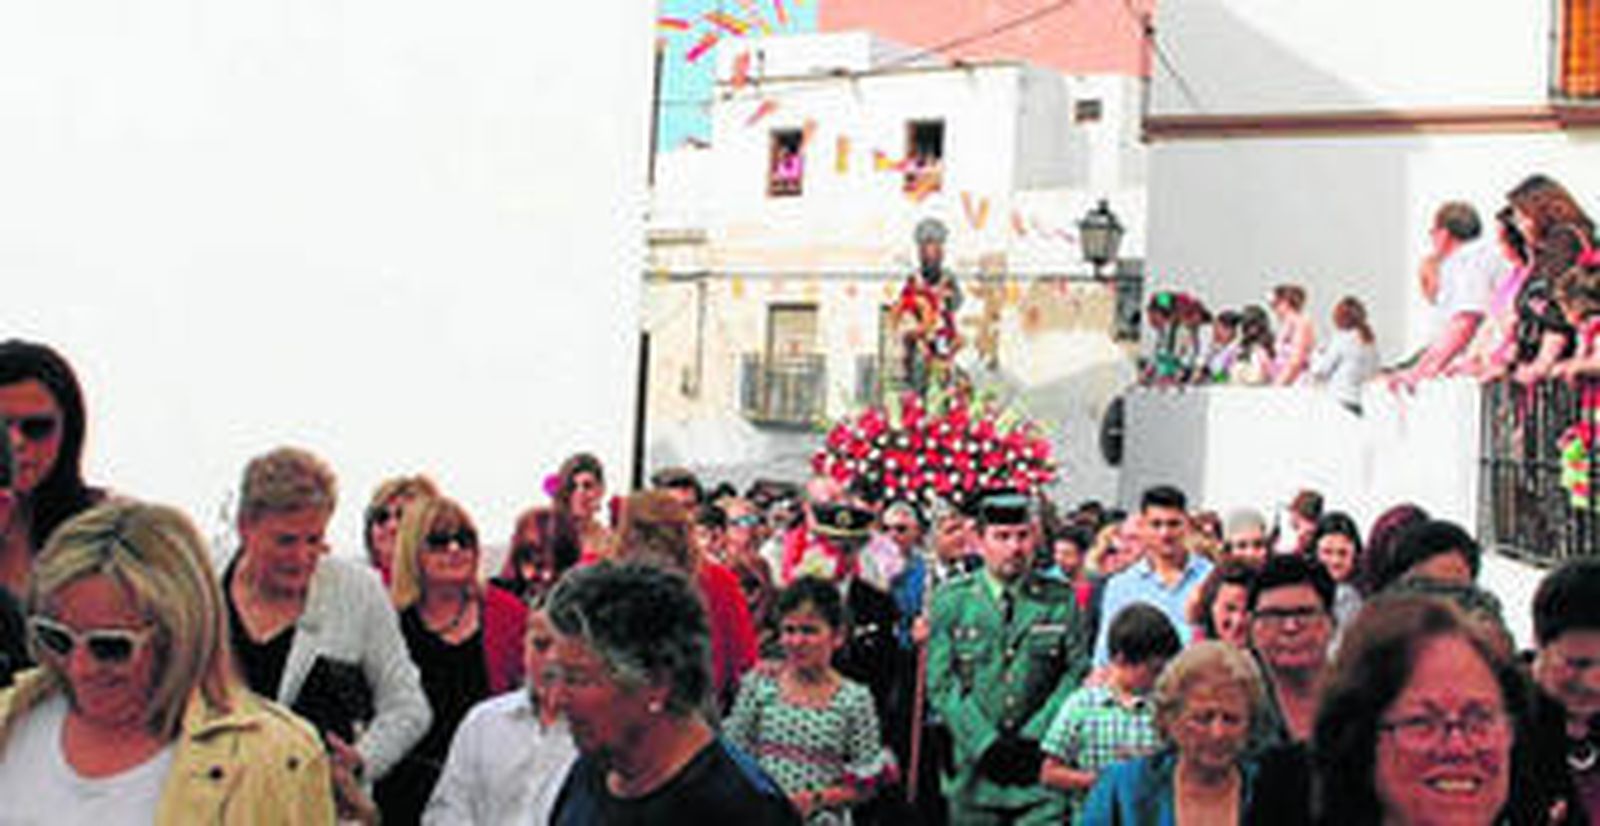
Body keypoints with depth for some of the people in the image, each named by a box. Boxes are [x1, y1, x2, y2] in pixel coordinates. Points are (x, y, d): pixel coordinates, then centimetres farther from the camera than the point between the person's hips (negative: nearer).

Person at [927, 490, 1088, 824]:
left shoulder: (1060, 600, 6)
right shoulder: (951, 601, 5)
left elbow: (1077, 674, 1)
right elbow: (941, 684, 0)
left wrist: (1035, 740, -9)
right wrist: (986, 745, -10)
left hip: (1041, 769, 0)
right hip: (975, 768, 1)